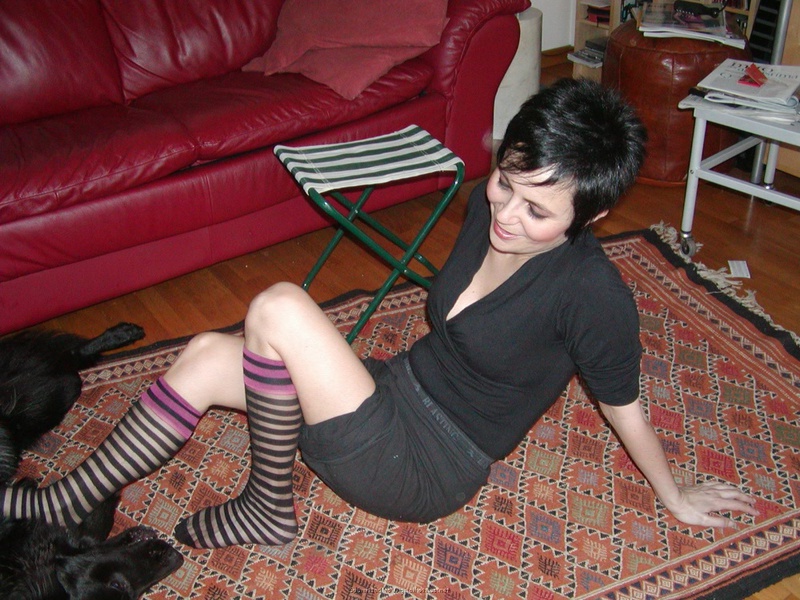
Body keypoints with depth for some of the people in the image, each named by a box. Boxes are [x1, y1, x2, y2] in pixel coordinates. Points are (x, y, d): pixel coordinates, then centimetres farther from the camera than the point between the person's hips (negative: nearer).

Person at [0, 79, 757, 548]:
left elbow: (625, 408, -9)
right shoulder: (488, 207, -5)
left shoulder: (591, 292, -25)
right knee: (208, 357, -7)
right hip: (399, 387, 7)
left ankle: (265, 510, -5)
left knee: (278, 309, -25)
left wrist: (674, 498, 5)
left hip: (425, 471, -7)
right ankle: (66, 504, 9)